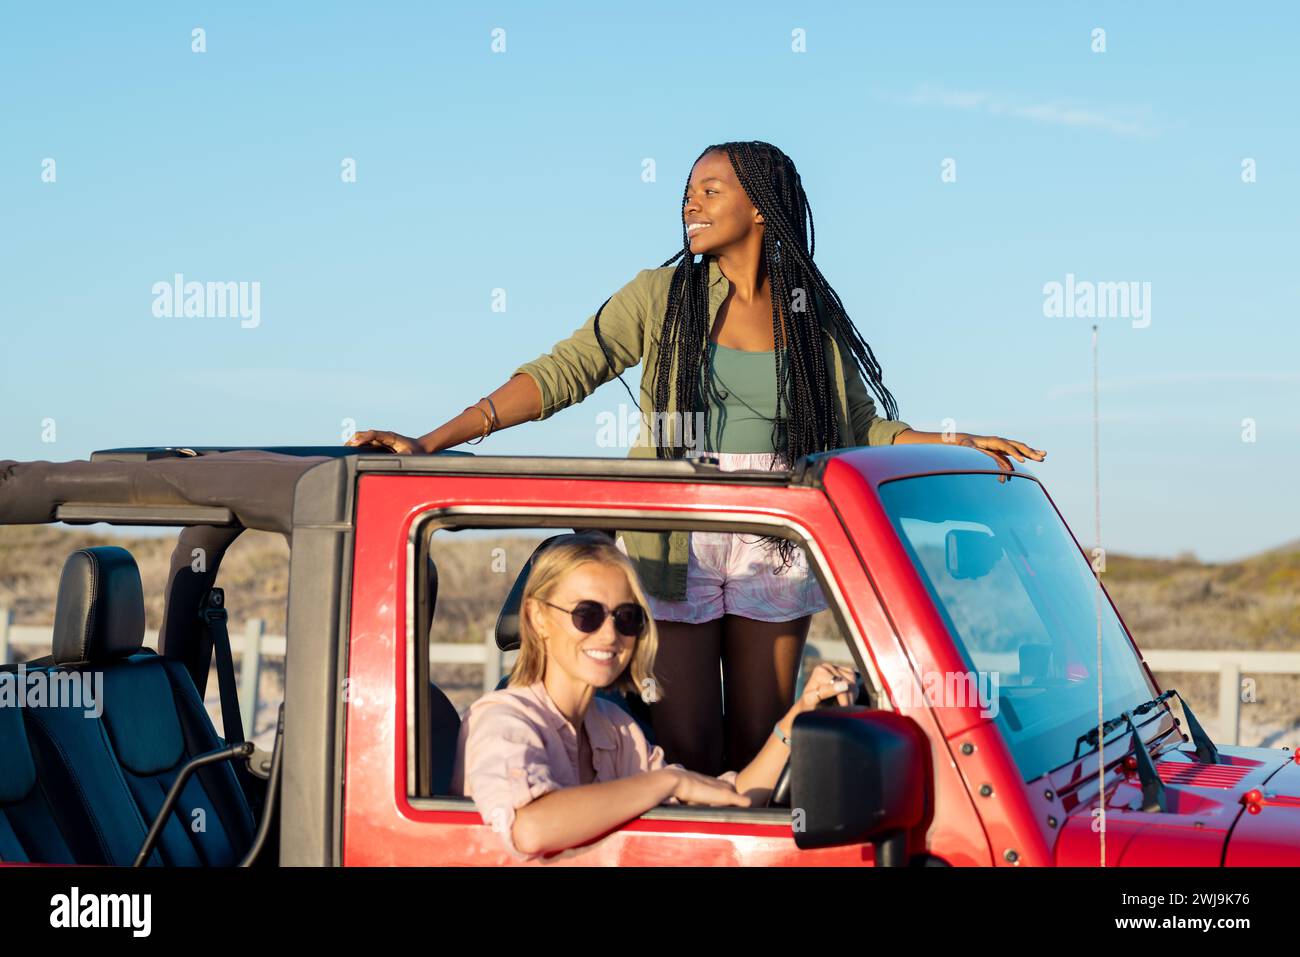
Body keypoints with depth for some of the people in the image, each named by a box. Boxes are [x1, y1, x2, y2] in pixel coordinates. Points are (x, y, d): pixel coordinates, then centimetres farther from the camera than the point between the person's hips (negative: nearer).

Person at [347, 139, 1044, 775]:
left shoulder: (812, 316, 6)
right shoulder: (661, 296, 1)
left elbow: (862, 426, 14)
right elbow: (562, 372, -6)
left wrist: (956, 444, 0)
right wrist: (432, 441, -14)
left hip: (774, 549, 2)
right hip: (673, 544, -2)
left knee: (757, 747, 5)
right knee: (686, 749, -3)